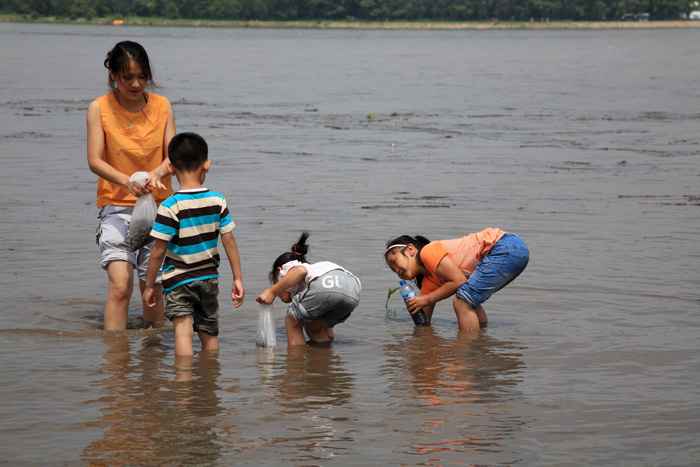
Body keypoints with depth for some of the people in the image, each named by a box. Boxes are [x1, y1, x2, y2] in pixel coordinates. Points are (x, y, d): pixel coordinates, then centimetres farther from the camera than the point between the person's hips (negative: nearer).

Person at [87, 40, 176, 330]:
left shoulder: (162, 106, 3)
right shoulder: (99, 108, -4)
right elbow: (94, 160, -10)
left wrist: (157, 173, -25)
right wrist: (127, 181, -28)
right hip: (116, 206, -2)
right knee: (120, 285, -16)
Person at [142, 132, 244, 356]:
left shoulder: (170, 207, -16)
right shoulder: (218, 201, -3)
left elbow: (159, 251, -13)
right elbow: (229, 241, 0)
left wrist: (149, 286, -4)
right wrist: (238, 278, 8)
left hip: (179, 281, -5)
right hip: (209, 278, 5)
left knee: (183, 331, -11)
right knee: (209, 333, 17)